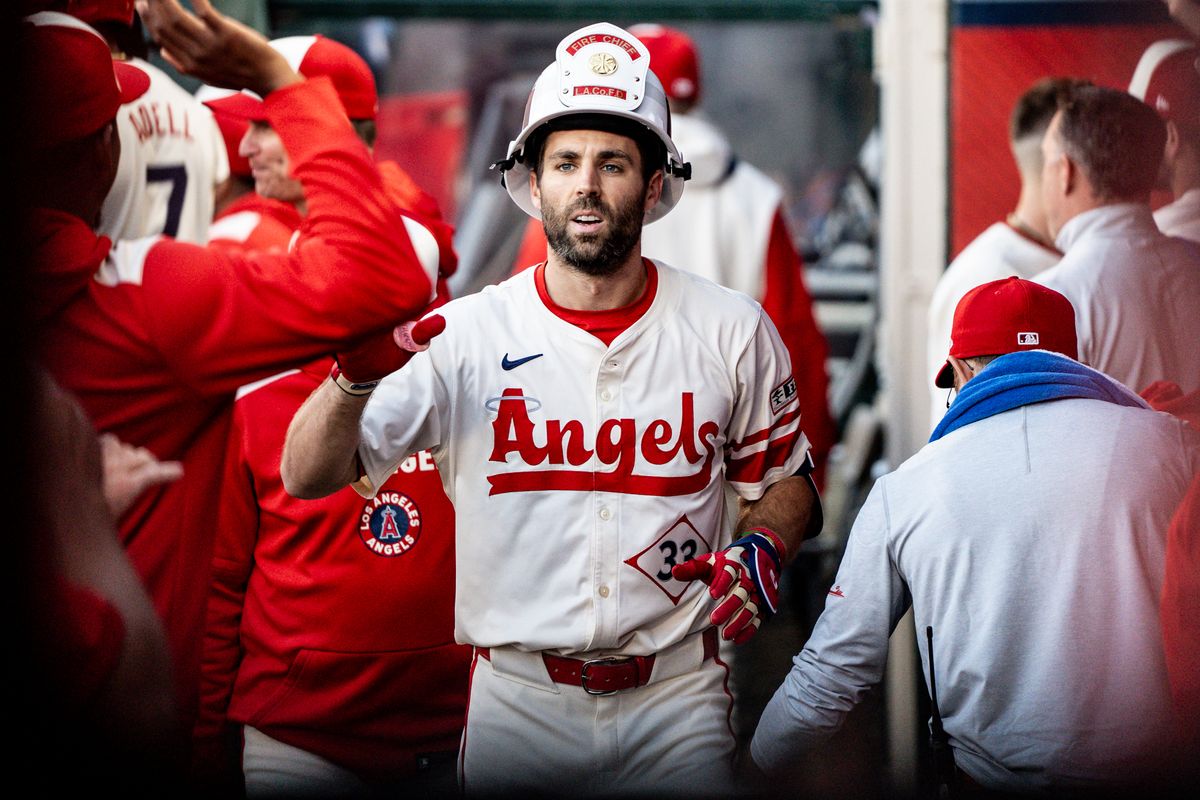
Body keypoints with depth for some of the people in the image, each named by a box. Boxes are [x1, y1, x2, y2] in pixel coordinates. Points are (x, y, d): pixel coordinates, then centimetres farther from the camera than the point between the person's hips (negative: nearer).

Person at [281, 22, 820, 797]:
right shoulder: (465, 333, -4)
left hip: (676, 703, 1)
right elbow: (308, 478, -9)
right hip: (518, 701, 0)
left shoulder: (732, 332, 0)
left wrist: (763, 548, -10)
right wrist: (357, 375, -28)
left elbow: (784, 475, 13)